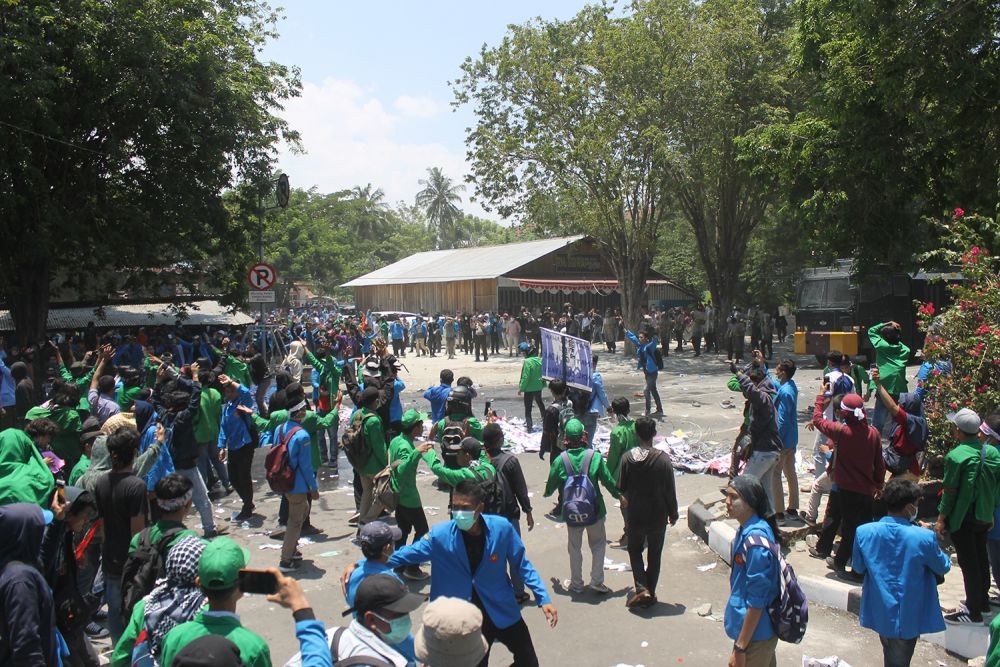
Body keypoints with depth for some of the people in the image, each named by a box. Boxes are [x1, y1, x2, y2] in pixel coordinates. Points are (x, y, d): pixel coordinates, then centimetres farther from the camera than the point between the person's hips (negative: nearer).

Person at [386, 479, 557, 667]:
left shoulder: (501, 528, -17)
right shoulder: (440, 535, -17)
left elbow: (522, 565, -4)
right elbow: (406, 554, -4)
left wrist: (543, 598, -6)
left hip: (503, 611, 1)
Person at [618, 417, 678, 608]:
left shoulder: (627, 458, -12)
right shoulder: (663, 459, -16)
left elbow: (622, 488, -2)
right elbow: (670, 491, -10)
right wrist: (673, 514, 5)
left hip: (635, 516, 1)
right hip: (658, 517, 0)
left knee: (634, 550, 20)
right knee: (654, 555, 16)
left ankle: (641, 589, 3)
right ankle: (650, 594, 23)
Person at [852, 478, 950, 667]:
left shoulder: (863, 532, -15)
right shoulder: (924, 538, -23)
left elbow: (858, 568, 0)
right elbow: (944, 567, -3)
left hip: (879, 613, 3)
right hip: (908, 618, -3)